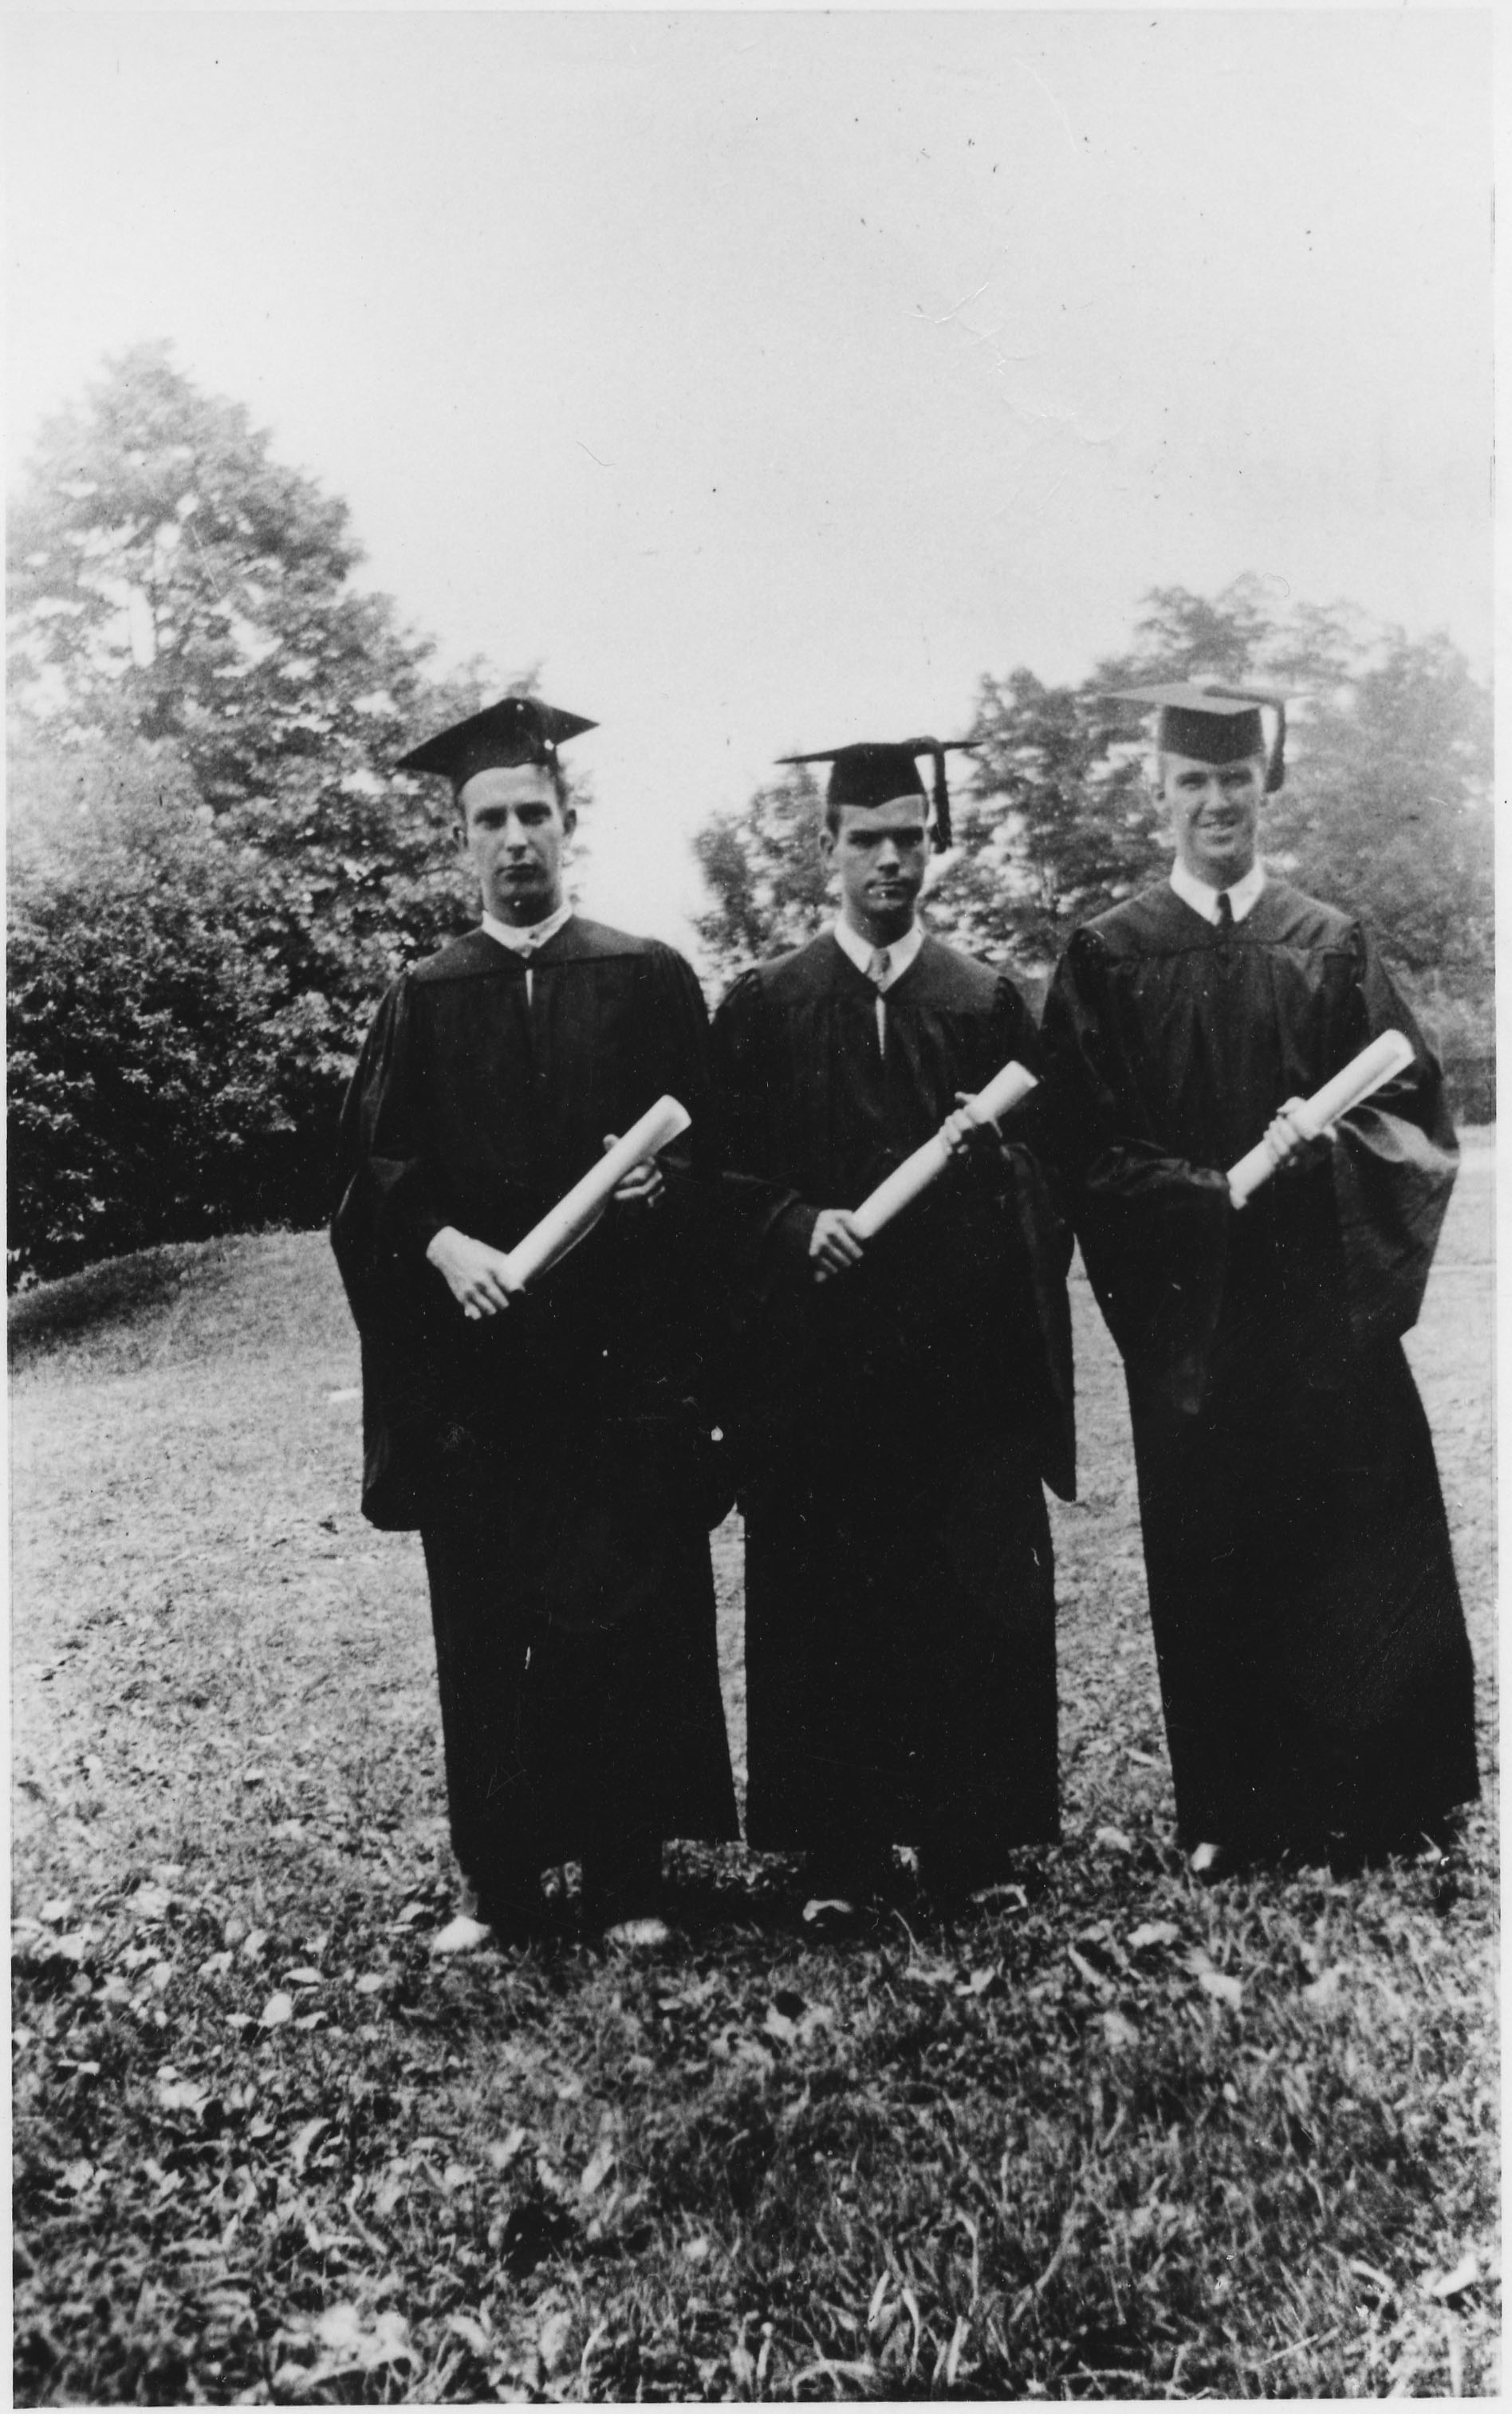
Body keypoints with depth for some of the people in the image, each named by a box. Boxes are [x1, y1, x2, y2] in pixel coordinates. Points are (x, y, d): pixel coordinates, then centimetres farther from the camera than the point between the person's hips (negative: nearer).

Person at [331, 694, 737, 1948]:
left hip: (621, 1357, -1)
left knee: (630, 1615, 4)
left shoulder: (650, 979, 6)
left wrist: (659, 1183, -17)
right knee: (484, 1625, 6)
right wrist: (443, 1244, -15)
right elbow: (372, 1171, 3)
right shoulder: (426, 999, 9)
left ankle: (627, 1872, 19)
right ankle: (500, 1879, 20)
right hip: (471, 1363, 1)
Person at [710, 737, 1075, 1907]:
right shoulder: (764, 1006, 6)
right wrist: (799, 1223, -15)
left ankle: (972, 1834, 20)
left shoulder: (988, 1001, 9)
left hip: (966, 1355, 1)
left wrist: (997, 1153, -15)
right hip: (817, 1358, 0)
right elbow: (727, 1173, 2)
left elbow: (1052, 1176, 6)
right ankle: (841, 1844, 18)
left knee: (973, 1597, 4)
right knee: (826, 1602, 4)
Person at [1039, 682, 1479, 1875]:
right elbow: (1091, 1149, -4)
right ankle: (1230, 1813, 19)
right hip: (1191, 1311, -1)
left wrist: (1313, 1144, -14)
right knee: (1213, 1561, 5)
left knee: (1362, 1546, 4)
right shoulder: (1108, 957, 2)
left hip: (1331, 1304, 1)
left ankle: (1381, 1798, 22)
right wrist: (1215, 1192, -17)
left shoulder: (1332, 945, 7)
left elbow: (1412, 1108, 5)